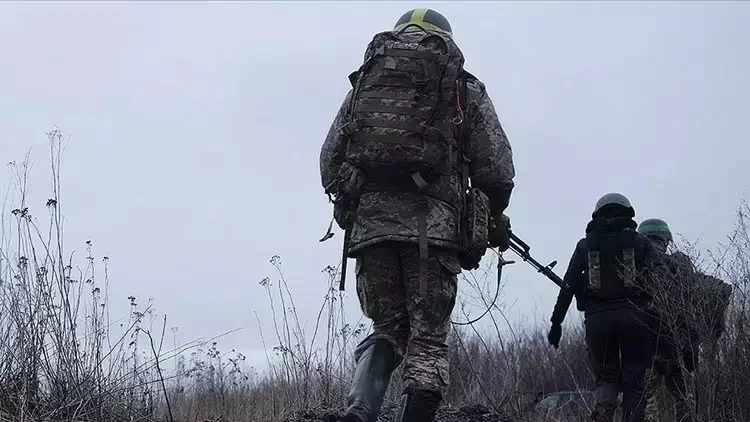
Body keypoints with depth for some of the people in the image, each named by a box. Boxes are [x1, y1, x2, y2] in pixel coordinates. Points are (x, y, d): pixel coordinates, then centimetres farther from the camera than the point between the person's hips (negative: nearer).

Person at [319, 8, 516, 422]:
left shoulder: (364, 81, 20)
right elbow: (497, 169, 8)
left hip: (368, 221, 3)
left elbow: (330, 159, 14)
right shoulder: (465, 90, 14)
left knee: (387, 329, 15)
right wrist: (492, 219, 23)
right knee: (427, 340, 4)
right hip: (433, 225, -2)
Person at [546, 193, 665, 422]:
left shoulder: (585, 245, 14)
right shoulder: (640, 242, 11)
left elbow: (568, 286, 9)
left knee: (606, 376, 16)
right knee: (633, 382, 6)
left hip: (597, 318, 1)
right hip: (634, 315, -1)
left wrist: (556, 322, 11)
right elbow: (662, 277, -1)